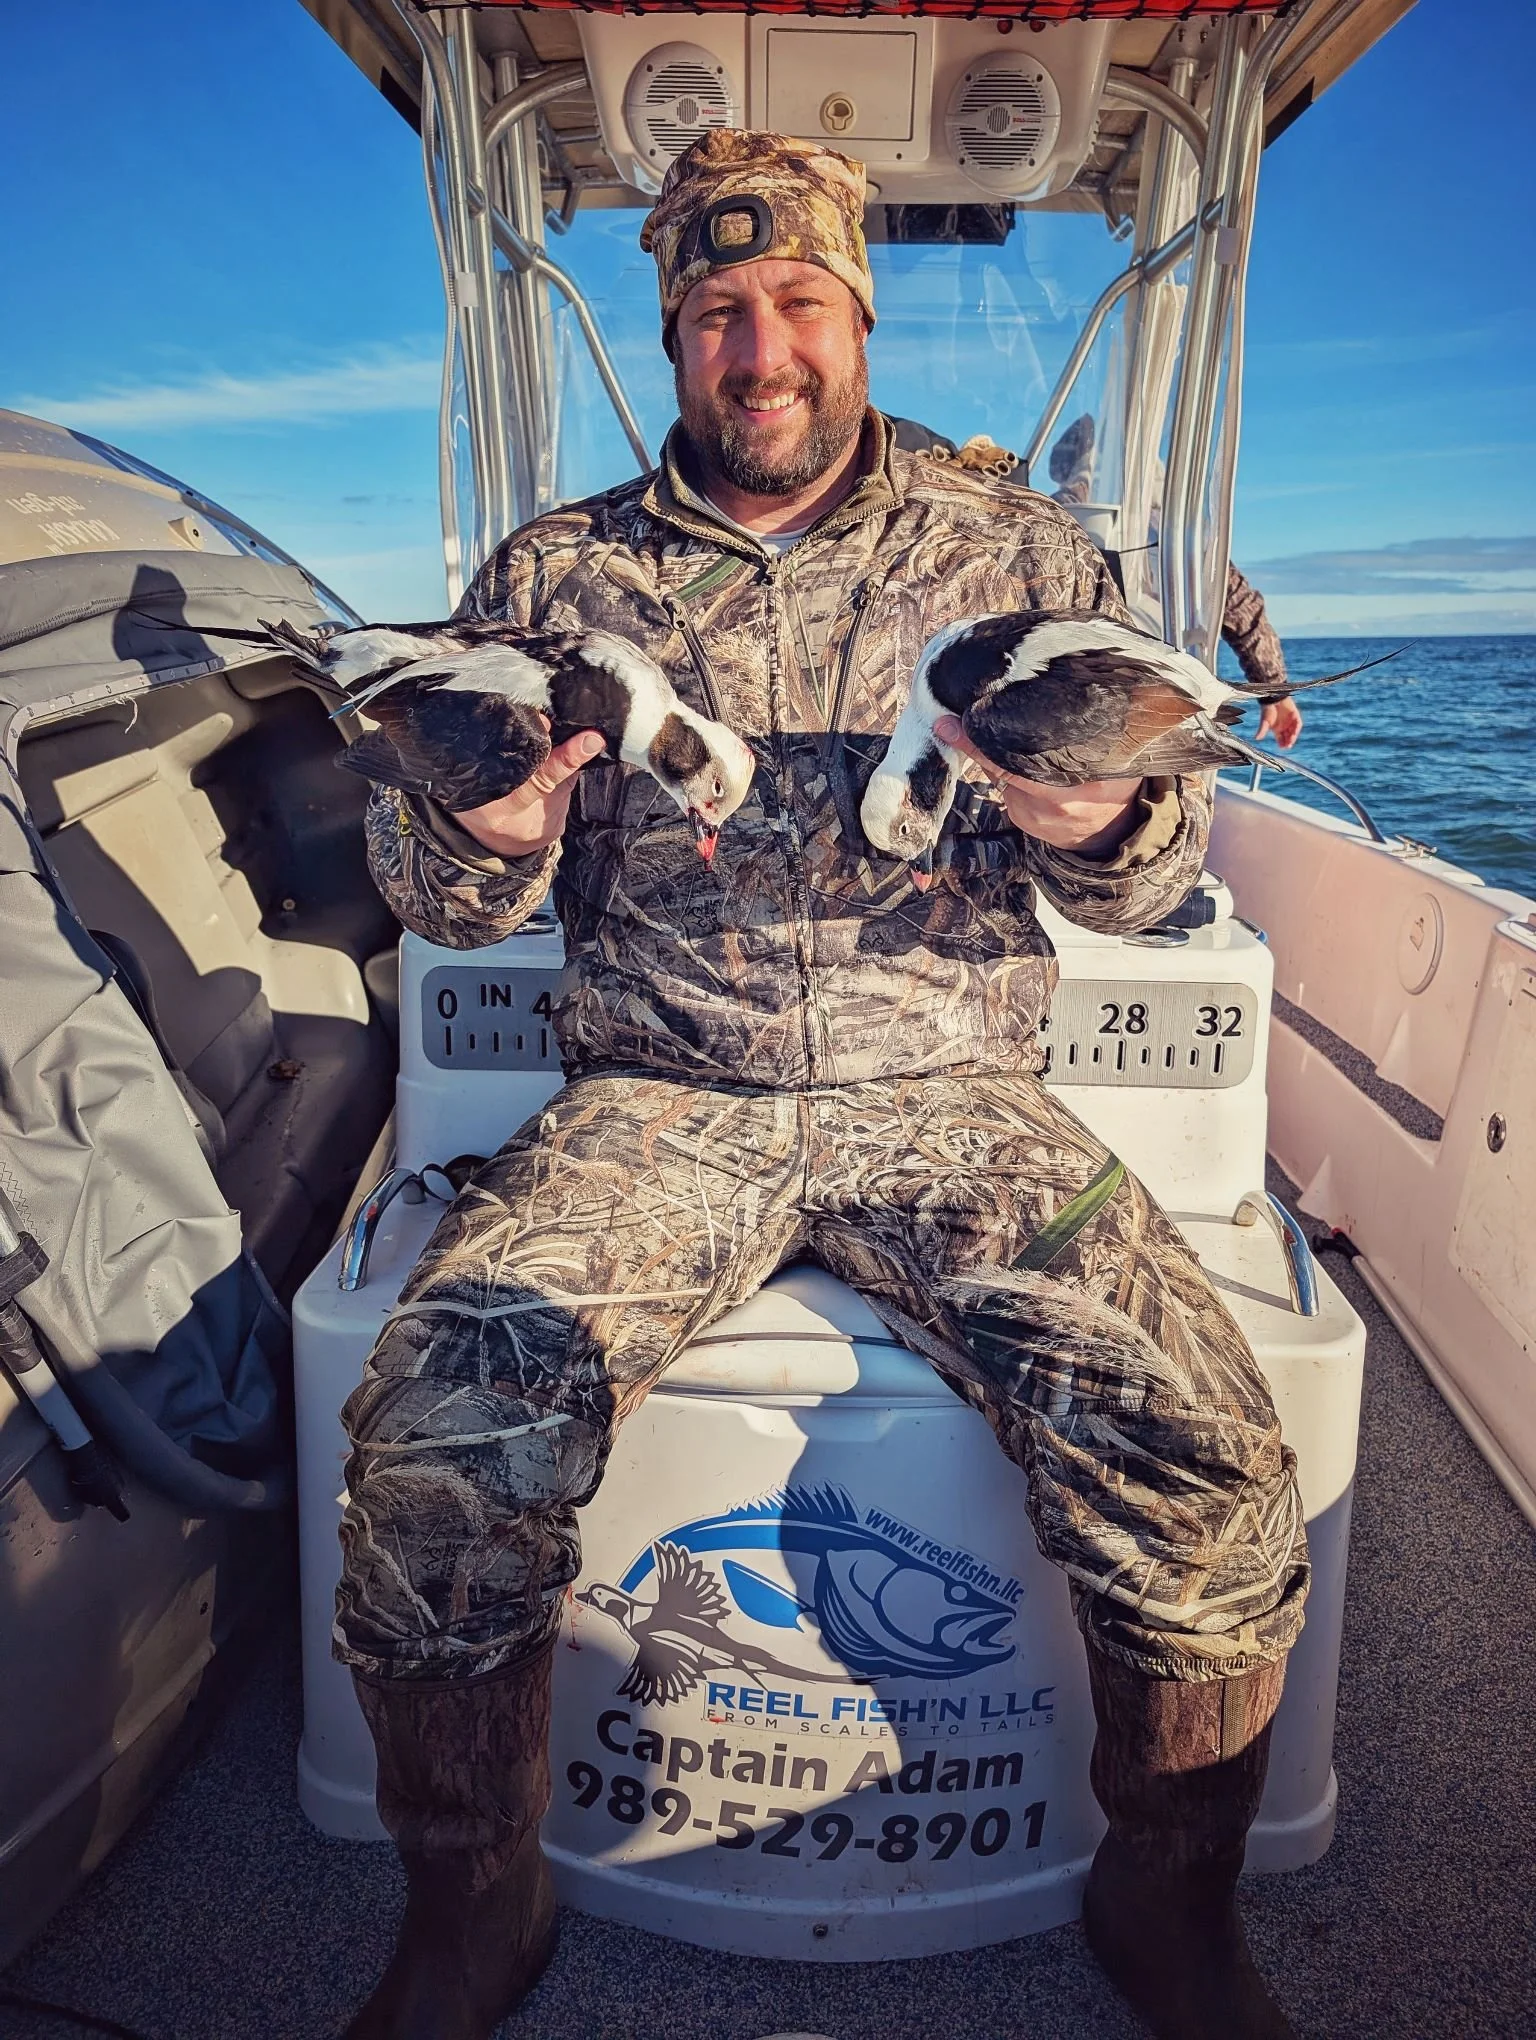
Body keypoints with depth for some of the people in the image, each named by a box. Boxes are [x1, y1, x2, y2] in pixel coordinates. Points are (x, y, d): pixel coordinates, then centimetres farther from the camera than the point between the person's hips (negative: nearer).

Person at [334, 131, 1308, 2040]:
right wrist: (481, 833, -14)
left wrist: (1101, 828, -14)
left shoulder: (1018, 550, 11)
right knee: (434, 1433, -23)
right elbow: (438, 899, 11)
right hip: (653, 1102, 1)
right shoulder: (553, 573, 11)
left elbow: (1152, 876, 10)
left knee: (1207, 1461, -20)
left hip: (949, 1095, 1)